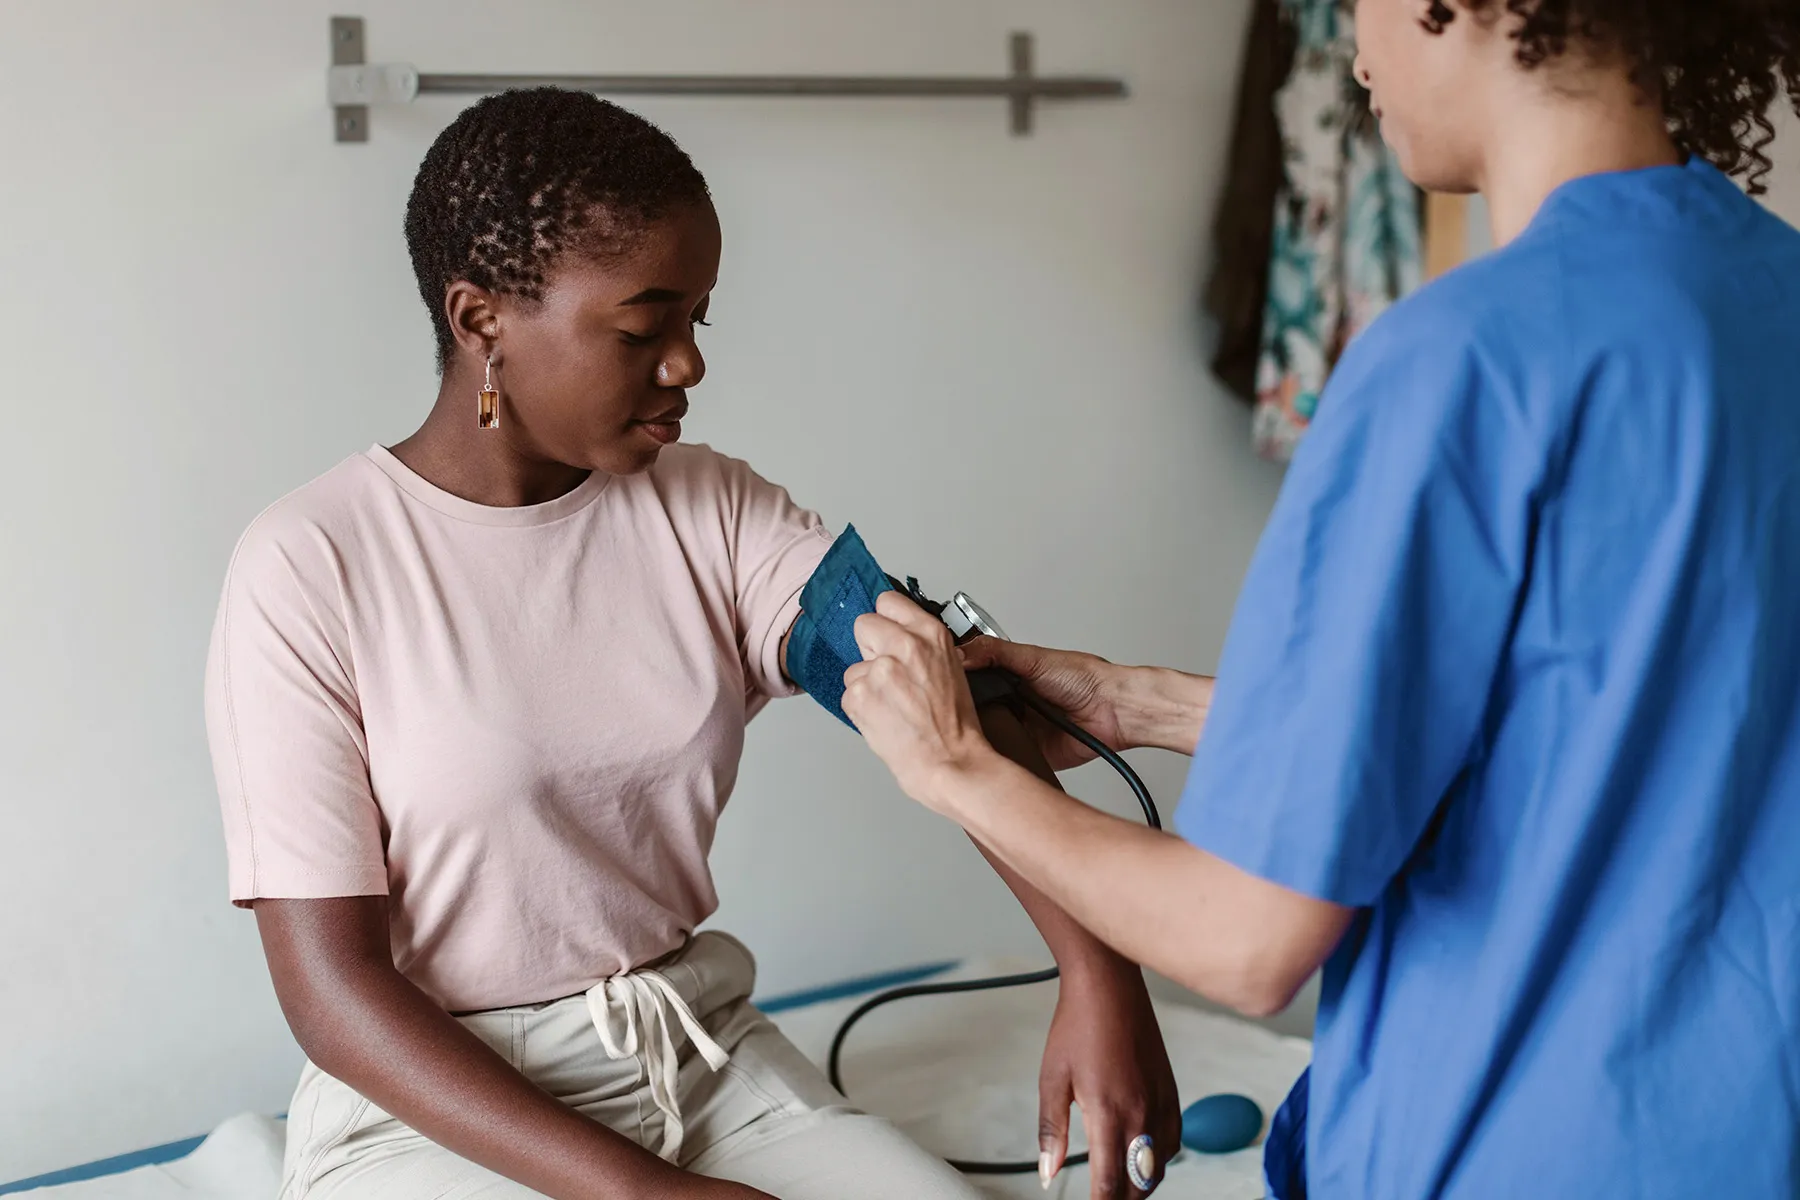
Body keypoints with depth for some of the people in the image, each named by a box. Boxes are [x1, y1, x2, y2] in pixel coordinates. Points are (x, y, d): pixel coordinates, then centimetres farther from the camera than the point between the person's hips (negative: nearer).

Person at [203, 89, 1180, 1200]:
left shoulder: (716, 514, 1)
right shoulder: (311, 567, -12)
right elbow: (331, 991, -14)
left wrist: (1097, 966, -28)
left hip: (708, 1057, 5)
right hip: (436, 1103, -4)